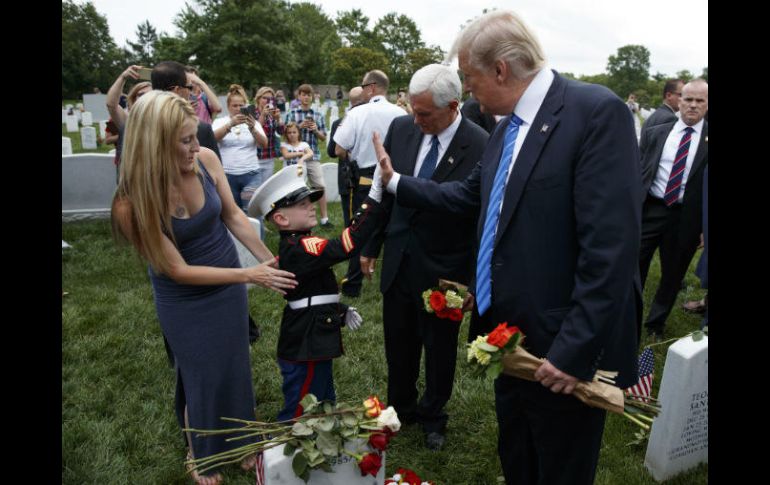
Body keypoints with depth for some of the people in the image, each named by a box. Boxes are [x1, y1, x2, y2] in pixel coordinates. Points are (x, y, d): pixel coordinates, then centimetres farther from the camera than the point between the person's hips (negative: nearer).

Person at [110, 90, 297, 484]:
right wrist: (250, 275, -24)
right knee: (201, 377, 15)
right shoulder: (132, 202, -30)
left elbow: (232, 214, -4)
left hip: (228, 287, 4)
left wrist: (271, 261, -6)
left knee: (235, 368, 20)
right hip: (184, 303, -4)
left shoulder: (205, 160, -20)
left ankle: (240, 442, 48)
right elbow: (179, 271, -23)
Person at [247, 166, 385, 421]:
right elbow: (346, 244, -35)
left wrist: (342, 311, 11)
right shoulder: (300, 248, -25)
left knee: (324, 408, 26)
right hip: (306, 349, -10)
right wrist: (374, 200, -34)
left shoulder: (292, 246, 8)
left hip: (311, 342, 10)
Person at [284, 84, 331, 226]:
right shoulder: (291, 114, 4)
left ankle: (324, 219, 5)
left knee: (320, 186, -2)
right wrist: (299, 127, -11)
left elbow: (323, 138, 12)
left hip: (314, 156, 1)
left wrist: (316, 130, -9)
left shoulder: (318, 115, 8)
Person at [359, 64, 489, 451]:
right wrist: (370, 245, 8)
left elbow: (483, 218, -14)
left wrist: (472, 278, -11)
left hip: (443, 270, -4)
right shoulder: (401, 128, -4)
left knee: (439, 349, 17)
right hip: (398, 260, 4)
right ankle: (401, 408, 43)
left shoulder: (481, 148, -19)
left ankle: (433, 415, 42)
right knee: (398, 344, 20)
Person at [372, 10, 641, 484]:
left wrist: (575, 350, -25)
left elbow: (611, 244, -25)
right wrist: (396, 181, 25)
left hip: (562, 349, -8)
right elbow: (468, 195, 21)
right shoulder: (508, 127, 8)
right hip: (512, 337, 8)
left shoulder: (597, 111, -19)